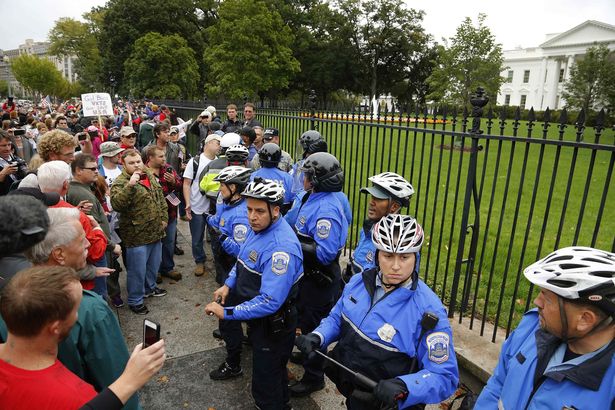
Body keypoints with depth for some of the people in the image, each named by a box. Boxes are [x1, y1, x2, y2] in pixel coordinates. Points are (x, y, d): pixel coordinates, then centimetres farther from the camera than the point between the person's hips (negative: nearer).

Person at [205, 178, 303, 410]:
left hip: (272, 323, -7)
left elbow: (269, 302, -34)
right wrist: (228, 285, 3)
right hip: (249, 300, 8)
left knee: (267, 388, 9)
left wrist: (227, 312, -29)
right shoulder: (258, 228, -3)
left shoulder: (281, 247, -32)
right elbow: (243, 260, 15)